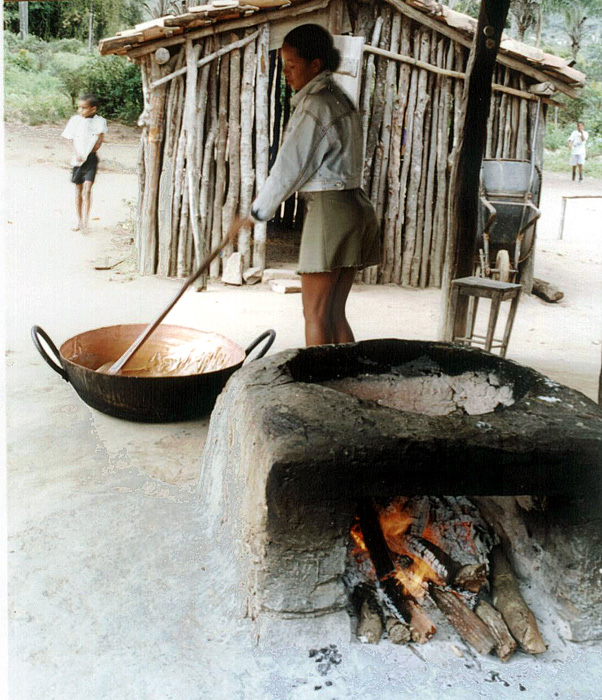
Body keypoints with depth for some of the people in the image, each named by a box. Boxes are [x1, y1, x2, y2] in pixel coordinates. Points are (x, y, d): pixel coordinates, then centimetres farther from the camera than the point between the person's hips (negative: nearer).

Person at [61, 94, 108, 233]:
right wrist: (77, 155, -12)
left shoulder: (99, 121, -3)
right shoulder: (75, 120, 1)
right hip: (78, 159, 3)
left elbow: (97, 144, -7)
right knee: (78, 190, 9)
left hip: (91, 159, -3)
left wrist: (85, 155, -12)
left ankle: (85, 222, -10)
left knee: (87, 190, -13)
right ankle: (79, 221, 20)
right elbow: (71, 140, 3)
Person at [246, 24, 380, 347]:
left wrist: (259, 210, 3)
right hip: (354, 204, 9)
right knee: (335, 313, 11)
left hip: (329, 210, -9)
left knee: (315, 313, -2)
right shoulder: (340, 99, 17)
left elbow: (290, 166, -9)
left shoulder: (315, 105, -11)